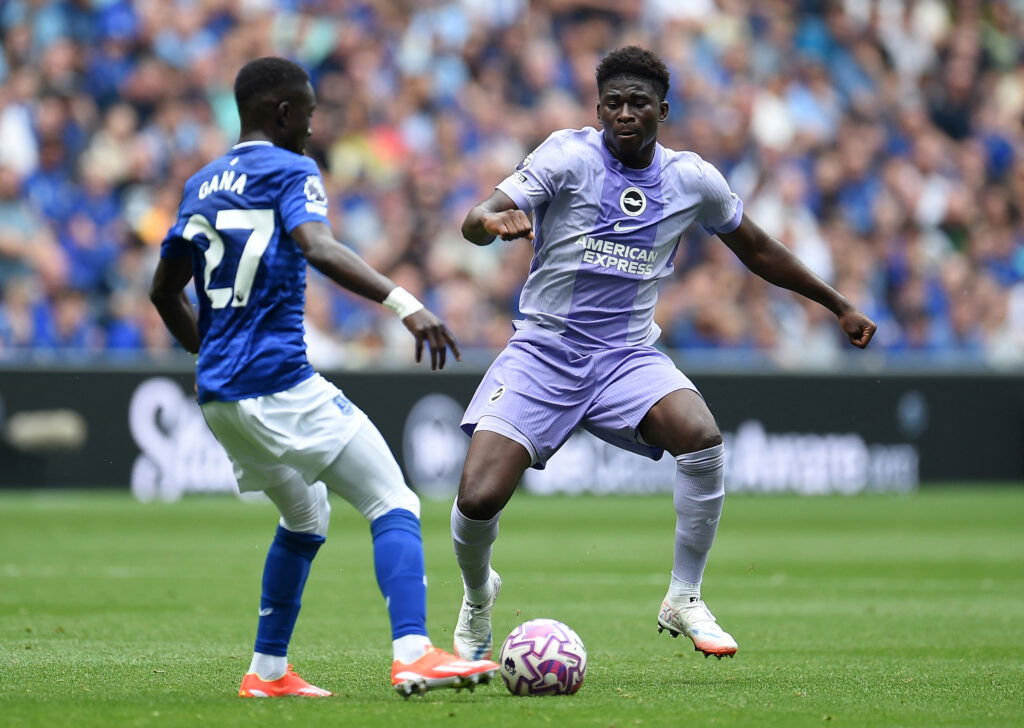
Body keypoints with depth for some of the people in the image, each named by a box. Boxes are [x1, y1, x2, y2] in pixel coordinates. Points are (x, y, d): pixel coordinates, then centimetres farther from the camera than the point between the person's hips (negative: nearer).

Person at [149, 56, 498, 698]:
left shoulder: (202, 186, 19)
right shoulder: (290, 171, -4)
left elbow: (165, 291, 27)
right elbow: (320, 249, -24)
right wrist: (403, 302, -33)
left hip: (218, 394, 8)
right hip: (279, 380, -8)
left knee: (306, 517, 25)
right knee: (394, 505, -9)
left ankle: (269, 671, 21)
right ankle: (413, 654, -26)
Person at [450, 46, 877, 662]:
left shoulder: (693, 179, 2)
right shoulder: (568, 155, -9)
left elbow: (756, 249, 19)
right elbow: (476, 221, -19)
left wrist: (839, 305, 22)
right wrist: (493, 222, -44)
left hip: (627, 356, 2)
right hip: (543, 351, -2)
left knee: (702, 435, -30)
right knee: (479, 500, -18)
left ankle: (684, 600, -11)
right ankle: (478, 594, 19)